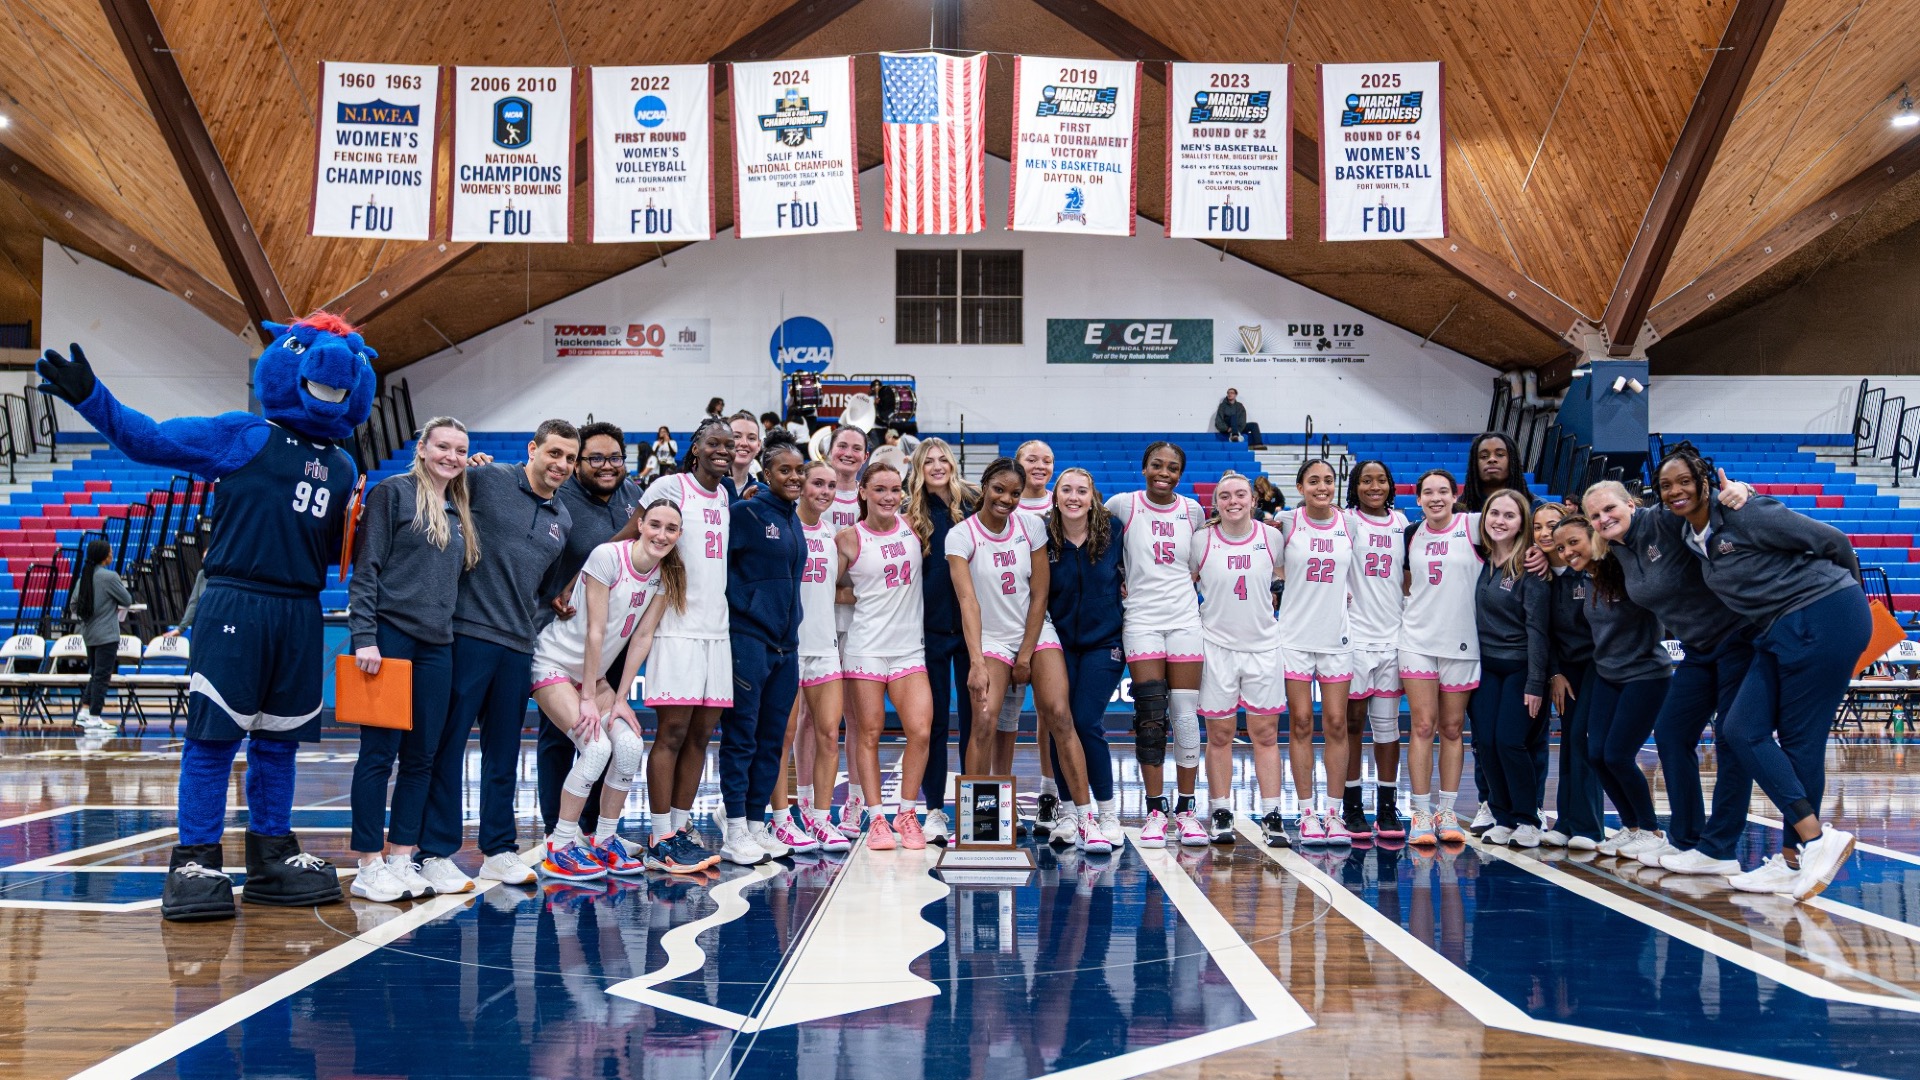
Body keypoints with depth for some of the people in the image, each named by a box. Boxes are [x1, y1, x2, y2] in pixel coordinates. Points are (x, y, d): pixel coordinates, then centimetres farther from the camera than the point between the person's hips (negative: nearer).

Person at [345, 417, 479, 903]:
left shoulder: (461, 512, 16)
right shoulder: (393, 492, -2)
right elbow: (365, 568, -8)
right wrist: (364, 637, -14)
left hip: (436, 645, 6)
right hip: (389, 638, -6)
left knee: (421, 757, 8)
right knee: (379, 754, -1)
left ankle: (401, 859, 16)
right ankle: (369, 867, 7)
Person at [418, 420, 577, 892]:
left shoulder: (563, 520, 16)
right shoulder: (487, 479, -3)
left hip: (519, 645, 6)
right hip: (469, 634, -6)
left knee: (504, 754, 12)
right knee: (447, 744, -1)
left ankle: (498, 851, 22)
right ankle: (436, 853, 8)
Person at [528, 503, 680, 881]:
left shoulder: (668, 576, -4)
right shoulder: (607, 556, -22)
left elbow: (643, 637, -2)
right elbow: (595, 631, -21)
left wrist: (620, 699, -5)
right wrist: (589, 699, -18)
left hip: (594, 672, 6)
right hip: (555, 664, -6)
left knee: (630, 746, -12)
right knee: (597, 747, -22)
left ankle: (604, 840, 6)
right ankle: (559, 849, -9)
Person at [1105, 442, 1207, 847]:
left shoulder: (1192, 510, 7)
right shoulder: (1123, 504, -1)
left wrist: (1192, 581, 6)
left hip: (1185, 617, 2)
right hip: (1141, 619, -2)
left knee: (1186, 715, 1)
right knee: (1150, 718, -5)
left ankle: (1186, 808, 11)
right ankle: (1155, 810, 5)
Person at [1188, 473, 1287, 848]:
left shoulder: (1271, 536, 2)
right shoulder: (1201, 540, -2)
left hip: (1264, 645, 1)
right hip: (1216, 645, -1)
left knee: (1266, 734, 2)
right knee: (1219, 735, 4)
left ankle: (1272, 817, 7)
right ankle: (1220, 815, 14)